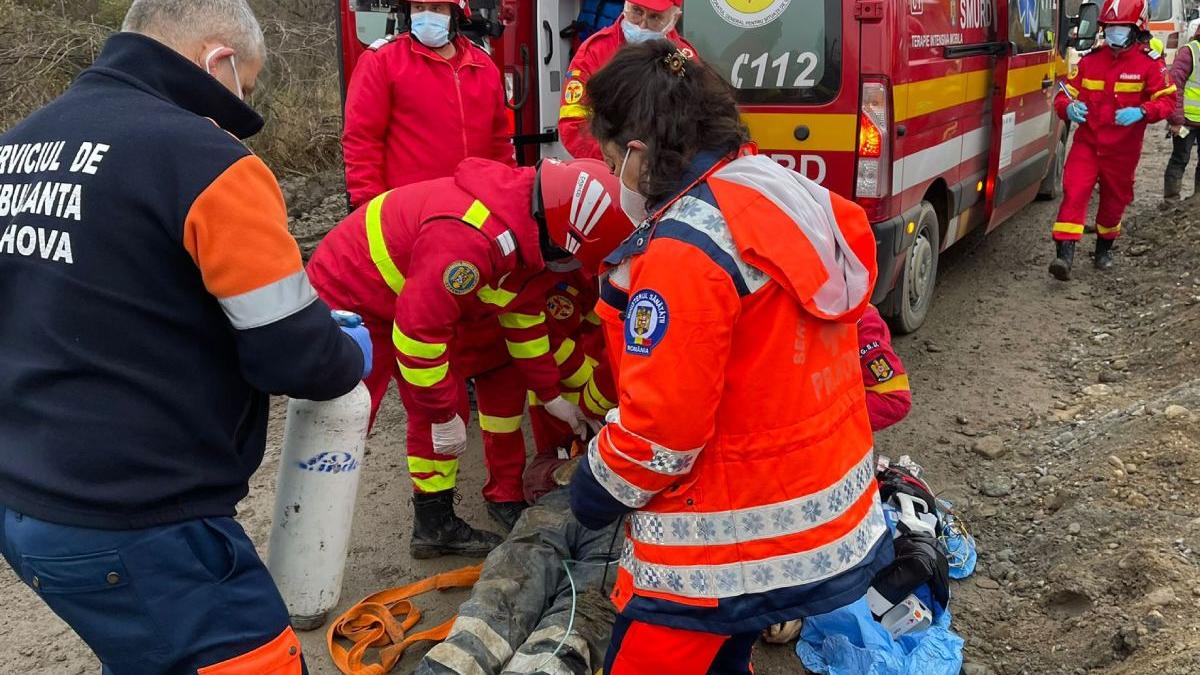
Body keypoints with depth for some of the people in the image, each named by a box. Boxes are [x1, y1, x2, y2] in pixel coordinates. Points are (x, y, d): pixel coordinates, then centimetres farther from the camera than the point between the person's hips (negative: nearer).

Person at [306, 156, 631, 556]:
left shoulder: (528, 227, -6)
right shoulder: (470, 238, -38)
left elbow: (523, 318, 7)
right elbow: (418, 328, -34)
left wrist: (551, 394, 12)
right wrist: (444, 413, -23)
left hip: (421, 296, 9)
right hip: (347, 300, -9)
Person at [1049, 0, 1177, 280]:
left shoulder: (1149, 63, -5)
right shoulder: (1090, 60, 3)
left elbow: (1166, 100, -8)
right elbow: (1065, 94, 4)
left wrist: (1141, 112, -28)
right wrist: (1069, 107, -19)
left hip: (1122, 150, 0)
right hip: (1086, 143, 0)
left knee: (1114, 201, 15)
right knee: (1074, 193, -17)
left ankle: (1104, 247, 39)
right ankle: (1064, 254, -22)